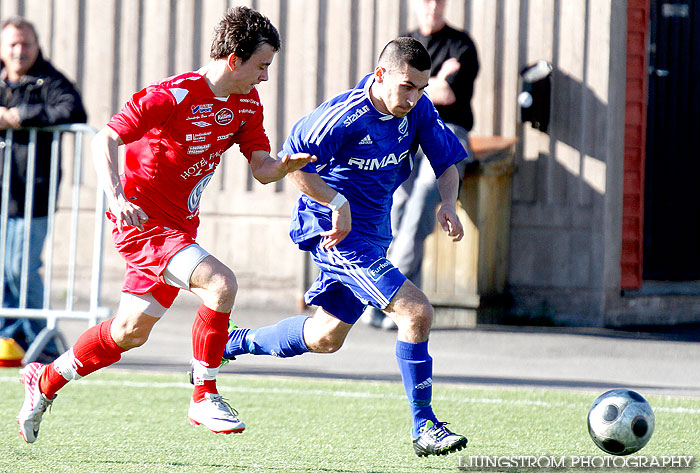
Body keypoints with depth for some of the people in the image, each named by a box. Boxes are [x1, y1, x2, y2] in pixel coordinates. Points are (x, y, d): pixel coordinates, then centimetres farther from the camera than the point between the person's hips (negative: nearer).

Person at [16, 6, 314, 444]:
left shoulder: (246, 104, 4)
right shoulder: (173, 96, -20)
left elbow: (262, 168, 5)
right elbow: (105, 139, -20)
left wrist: (285, 165, -19)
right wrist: (117, 197, -35)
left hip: (180, 225, 9)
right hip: (144, 221, -9)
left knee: (130, 332, 15)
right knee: (220, 283, -26)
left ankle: (46, 380, 35)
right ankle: (204, 398, -15)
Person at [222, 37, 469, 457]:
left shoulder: (418, 110, -4)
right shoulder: (344, 115, -23)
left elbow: (447, 163, 5)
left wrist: (448, 203, -14)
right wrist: (338, 204, -22)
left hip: (373, 231, 8)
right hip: (338, 232, -8)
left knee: (325, 338, 22)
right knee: (417, 312, -20)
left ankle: (230, 343, 41)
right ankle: (424, 428, -12)